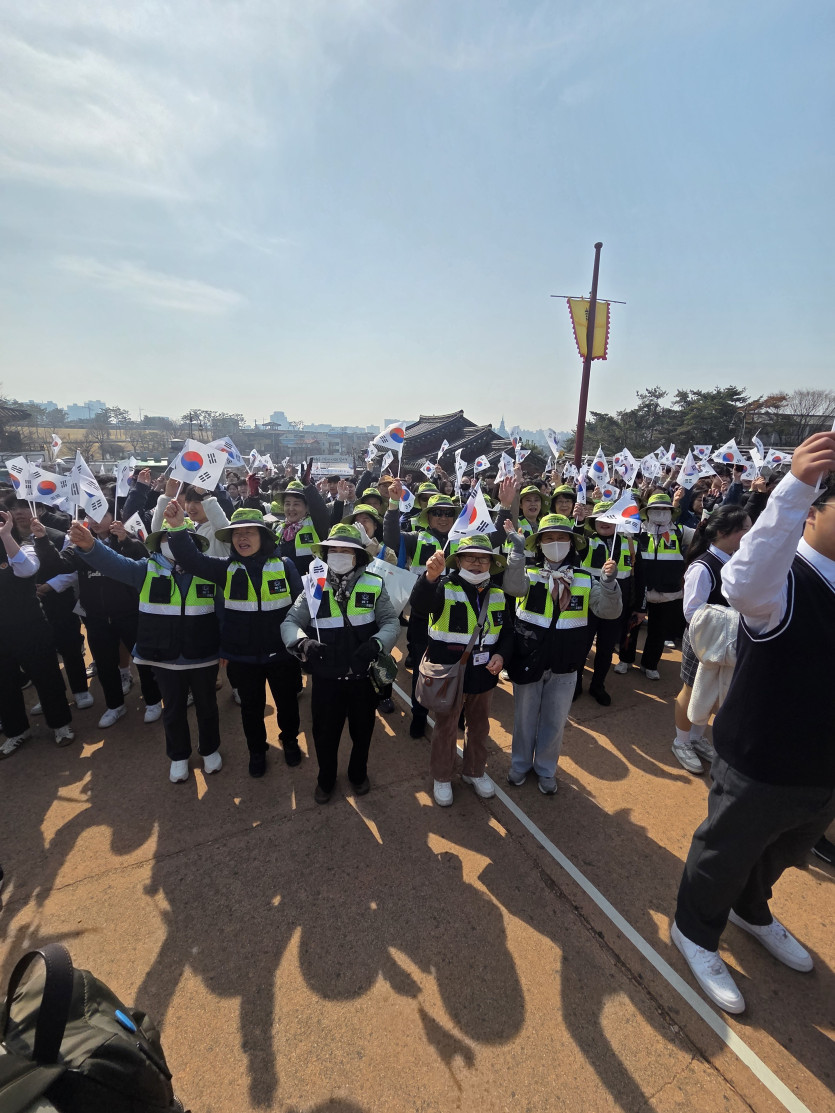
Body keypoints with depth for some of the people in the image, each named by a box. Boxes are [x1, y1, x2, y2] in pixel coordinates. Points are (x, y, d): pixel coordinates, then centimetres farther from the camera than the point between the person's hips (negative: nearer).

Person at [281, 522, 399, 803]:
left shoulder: (374, 585, -7)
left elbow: (391, 622, -9)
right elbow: (289, 623, -6)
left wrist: (376, 644, -29)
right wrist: (303, 642, -28)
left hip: (364, 676, 0)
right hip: (326, 678, 0)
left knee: (362, 731, 21)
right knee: (325, 734, 17)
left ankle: (359, 774, 50)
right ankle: (326, 779, 47)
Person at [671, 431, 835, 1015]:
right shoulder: (783, 582, -24)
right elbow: (743, 581, -49)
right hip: (761, 767, -7)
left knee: (781, 853, 31)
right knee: (725, 855, 16)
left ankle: (751, 912, 59)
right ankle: (696, 933, 43)